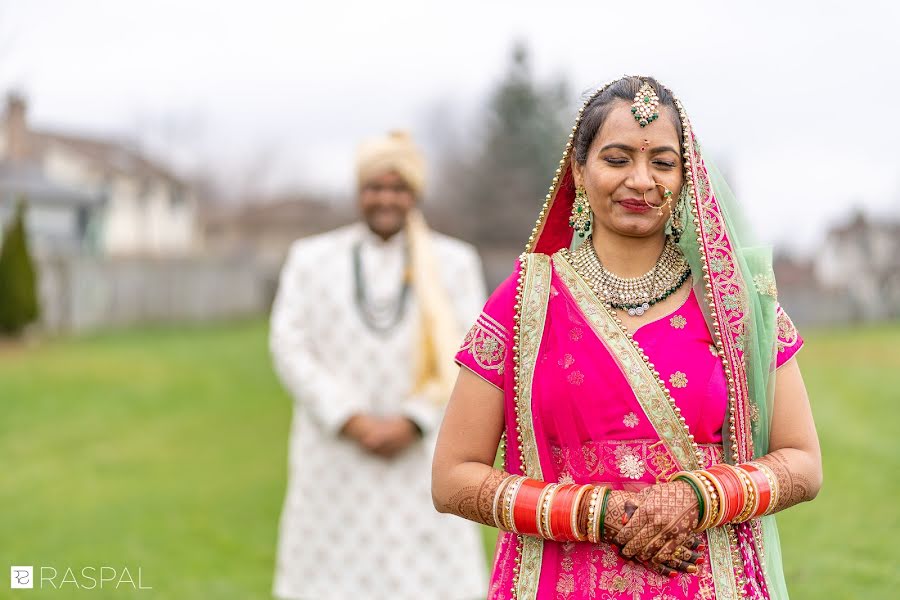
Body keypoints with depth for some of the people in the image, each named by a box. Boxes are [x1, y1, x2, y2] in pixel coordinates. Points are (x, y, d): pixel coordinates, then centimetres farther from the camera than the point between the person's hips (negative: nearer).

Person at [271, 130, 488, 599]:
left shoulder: (454, 262, 5)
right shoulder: (310, 258, 5)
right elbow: (290, 349, -2)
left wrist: (412, 423, -15)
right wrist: (353, 422, -13)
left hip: (421, 463, 0)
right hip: (337, 464, 0)